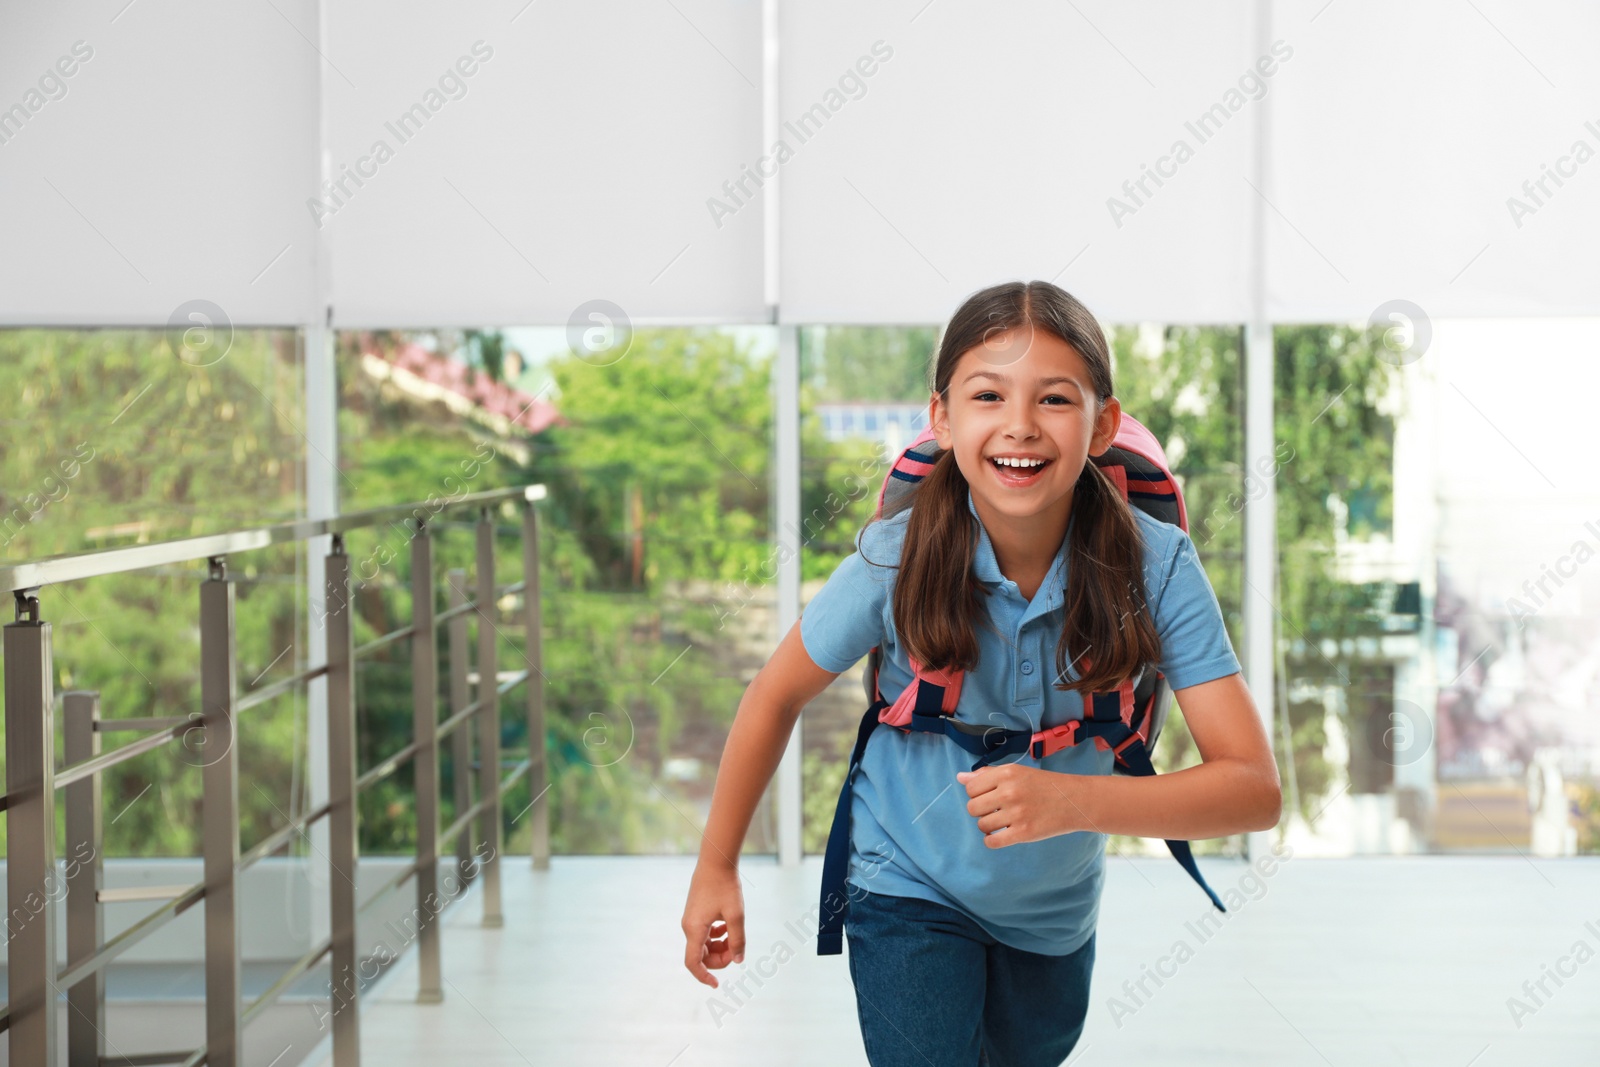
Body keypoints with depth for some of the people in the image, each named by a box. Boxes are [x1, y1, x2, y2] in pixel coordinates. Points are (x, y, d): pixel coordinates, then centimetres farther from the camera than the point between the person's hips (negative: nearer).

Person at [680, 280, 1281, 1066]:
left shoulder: (1155, 565, -26)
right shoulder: (898, 560, -26)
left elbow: (1254, 788, -29)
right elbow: (776, 697, -8)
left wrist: (1076, 801, -45)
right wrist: (715, 868, 0)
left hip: (1056, 907, 2)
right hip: (910, 887, -2)